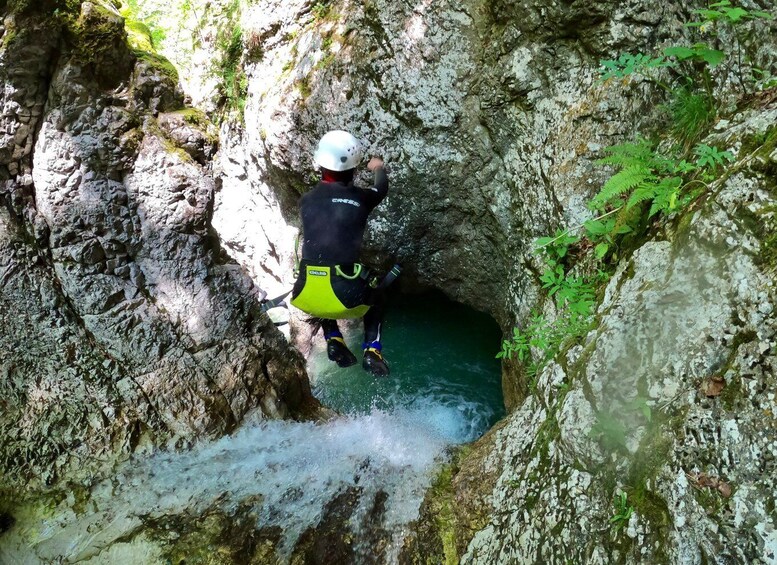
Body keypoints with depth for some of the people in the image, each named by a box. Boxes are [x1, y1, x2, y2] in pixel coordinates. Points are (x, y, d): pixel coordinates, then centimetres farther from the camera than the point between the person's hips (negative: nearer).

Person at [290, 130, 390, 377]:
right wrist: (378, 168, 49)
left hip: (306, 296, 3)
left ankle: (333, 339, 21)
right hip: (345, 294, -2)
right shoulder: (360, 198, 3)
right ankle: (372, 350, 14)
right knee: (376, 298, 31)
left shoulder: (306, 200, 8)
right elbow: (382, 188, 27)